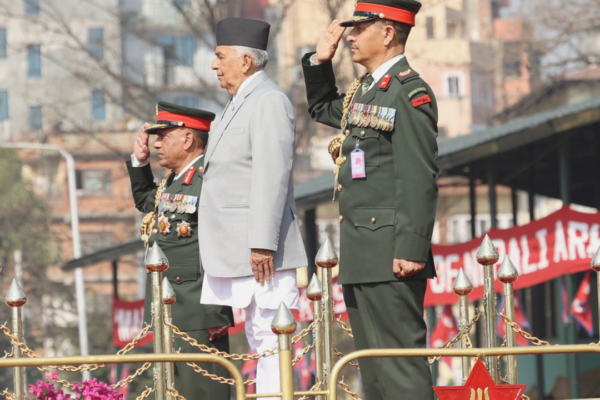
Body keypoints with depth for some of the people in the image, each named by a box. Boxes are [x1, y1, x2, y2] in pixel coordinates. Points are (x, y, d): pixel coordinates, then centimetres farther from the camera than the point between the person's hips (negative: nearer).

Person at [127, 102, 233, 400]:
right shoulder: (173, 182, 16)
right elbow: (145, 201, 40)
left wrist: (215, 314, -23)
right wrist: (139, 161, 23)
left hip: (198, 314, -10)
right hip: (170, 312, 10)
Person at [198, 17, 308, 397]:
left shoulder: (269, 101, -11)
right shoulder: (241, 103, 20)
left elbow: (272, 177, -19)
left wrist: (263, 243, -24)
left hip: (262, 249, -10)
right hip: (237, 252, 10)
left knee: (273, 339, -10)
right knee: (262, 341, 9)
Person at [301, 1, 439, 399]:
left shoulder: (411, 93, -12)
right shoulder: (364, 90, 17)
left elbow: (419, 180, -18)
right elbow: (322, 109, 38)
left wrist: (411, 249, -24)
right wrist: (320, 61, 21)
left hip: (388, 254, -10)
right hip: (361, 258, 10)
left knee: (400, 362, -11)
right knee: (373, 367, 12)